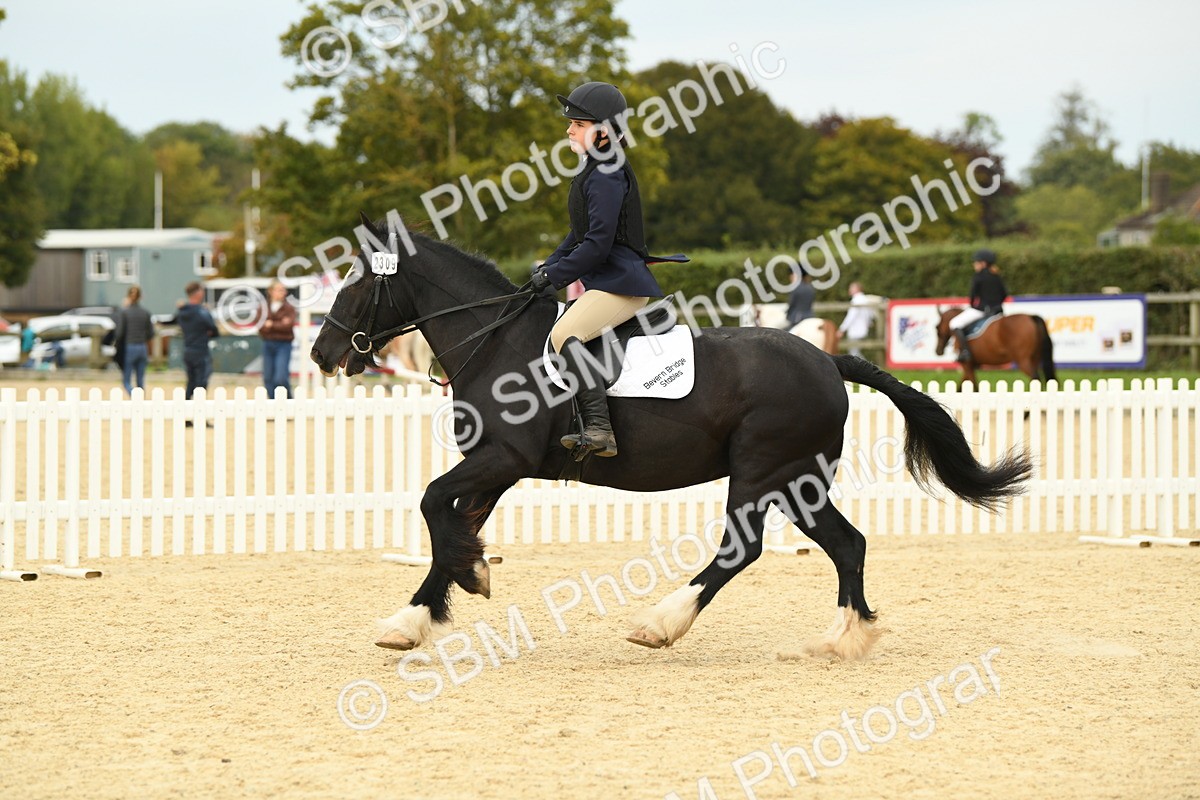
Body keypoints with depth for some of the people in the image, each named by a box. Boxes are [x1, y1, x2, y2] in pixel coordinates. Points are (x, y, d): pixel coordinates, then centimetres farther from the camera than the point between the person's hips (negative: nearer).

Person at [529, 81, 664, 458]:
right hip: (603, 284, 12)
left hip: (621, 283, -12)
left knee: (565, 333, -29)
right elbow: (580, 235, 25)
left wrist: (553, 276, -15)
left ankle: (599, 429, -36)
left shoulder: (606, 176, -15)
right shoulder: (592, 172, 18)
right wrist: (547, 268, 14)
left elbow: (598, 243, -21)